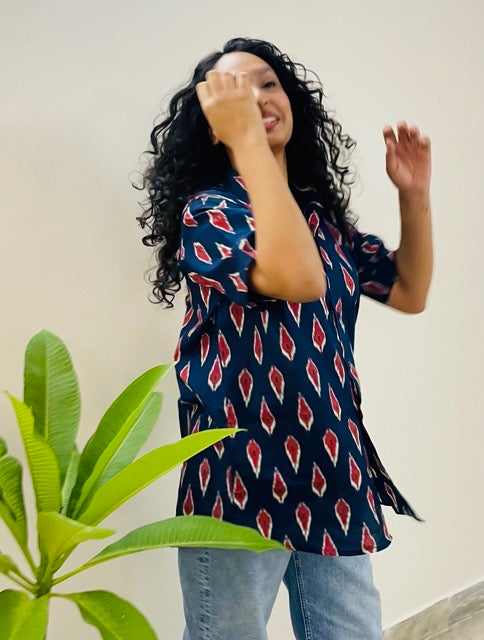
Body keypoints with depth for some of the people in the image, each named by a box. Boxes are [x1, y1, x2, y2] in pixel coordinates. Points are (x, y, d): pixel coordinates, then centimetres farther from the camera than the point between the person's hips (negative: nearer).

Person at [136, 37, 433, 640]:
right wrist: (246, 139, -26)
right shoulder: (207, 210, -10)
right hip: (242, 474, -6)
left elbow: (410, 291, 16)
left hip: (332, 468, 6)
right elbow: (296, 279, -30)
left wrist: (414, 196, 4)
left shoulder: (323, 215, 10)